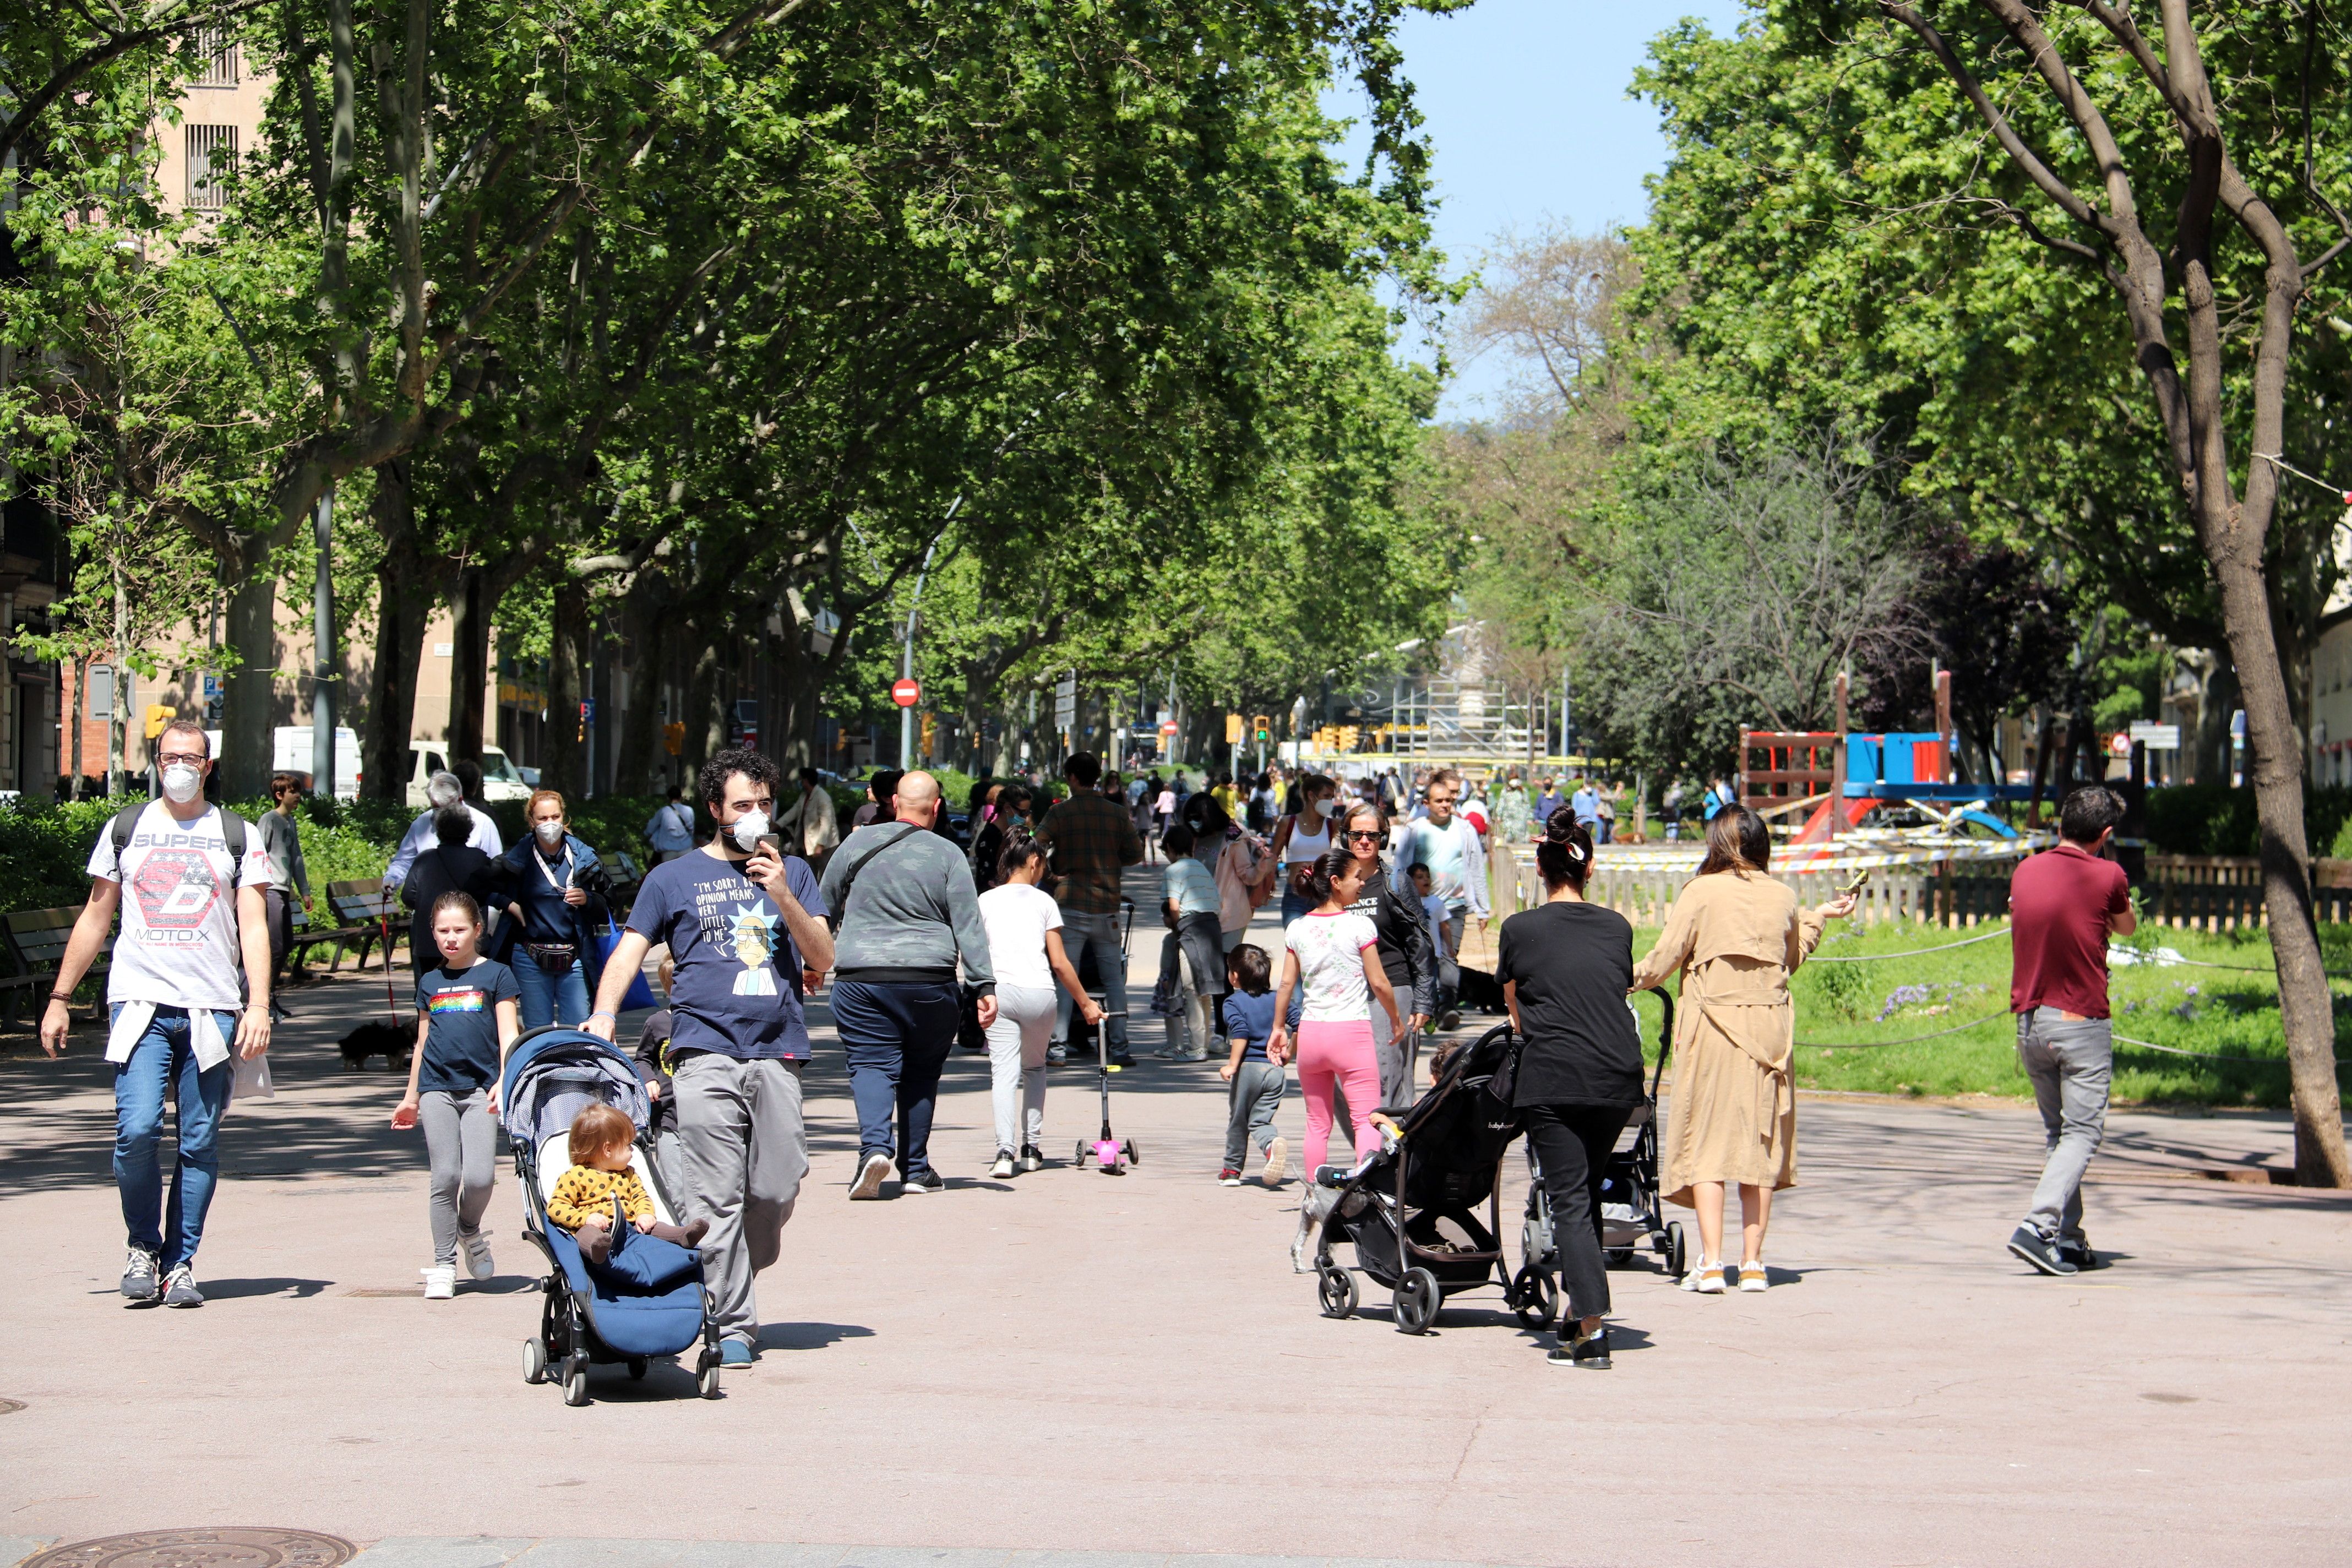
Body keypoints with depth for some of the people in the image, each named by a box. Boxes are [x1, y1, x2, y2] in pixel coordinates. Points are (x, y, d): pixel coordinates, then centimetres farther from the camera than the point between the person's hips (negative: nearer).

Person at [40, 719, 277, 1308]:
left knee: (199, 1144, -1)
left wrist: (259, 1006, -9)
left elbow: (254, 928, 4)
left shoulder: (237, 836, 9)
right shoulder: (125, 829, 13)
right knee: (137, 1130, -14)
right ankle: (143, 1247, 6)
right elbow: (95, 919, 18)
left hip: (212, 1010, 0)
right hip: (139, 1003, 0)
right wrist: (59, 999, 14)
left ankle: (180, 1264, 9)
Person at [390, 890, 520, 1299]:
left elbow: (508, 1034, 0)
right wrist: (411, 1096, 25)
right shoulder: (430, 982, 15)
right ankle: (443, 1263, 7)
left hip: (480, 1087, -2)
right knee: (444, 1176, -4)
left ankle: (470, 1230, 19)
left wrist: (504, 1080, -15)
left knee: (479, 1176, -12)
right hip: (436, 1088, 2)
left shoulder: (495, 975, 5)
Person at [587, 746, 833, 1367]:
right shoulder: (674, 878, 13)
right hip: (706, 1053, -2)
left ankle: (733, 1282, 23)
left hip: (778, 1052, 2)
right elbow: (630, 951, 10)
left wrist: (783, 897, -4)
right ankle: (732, 1323, -4)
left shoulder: (792, 871, 18)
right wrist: (604, 1015, -7)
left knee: (777, 1191, -2)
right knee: (717, 1198, -9)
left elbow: (823, 957, 10)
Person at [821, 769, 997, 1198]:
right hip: (930, 982, 0)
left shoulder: (859, 842, 3)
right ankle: (915, 1169, 17)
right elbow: (969, 926, -2)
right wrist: (985, 986, -1)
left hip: (861, 980, 0)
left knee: (871, 1066, 0)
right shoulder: (948, 856, 1)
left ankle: (875, 1145, -25)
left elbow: (824, 905, 12)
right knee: (921, 1073, 13)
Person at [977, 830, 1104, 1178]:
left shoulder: (985, 901, 12)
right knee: (1034, 1067, 21)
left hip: (1000, 991, 0)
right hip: (1039, 993, 0)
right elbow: (1060, 963, 6)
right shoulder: (1044, 901, 8)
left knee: (1004, 1072, -4)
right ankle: (1031, 1148, 18)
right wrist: (1085, 1003, 13)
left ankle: (1005, 1150, -22)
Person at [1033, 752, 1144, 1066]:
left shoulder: (1060, 812, -4)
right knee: (1114, 978, 7)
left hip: (1070, 904, -2)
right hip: (1107, 907, 2)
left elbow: (1037, 848, -14)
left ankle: (1059, 1047, -3)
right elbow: (1135, 854, 7)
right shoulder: (1116, 813, 4)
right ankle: (1119, 1048, 5)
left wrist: (1051, 873, 0)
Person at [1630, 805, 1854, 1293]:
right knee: (1760, 1143, 9)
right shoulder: (1783, 899, 6)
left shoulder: (1701, 892, -6)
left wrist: (1626, 979, 15)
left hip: (1712, 1025, -3)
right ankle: (1752, 1262, 9)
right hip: (1769, 1025, 3)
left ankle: (1711, 1264, -8)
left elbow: (1663, 960, -4)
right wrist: (1819, 918, 34)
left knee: (1706, 1142, -1)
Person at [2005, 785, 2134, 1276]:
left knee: (2057, 1131, 16)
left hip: (2030, 1019, 5)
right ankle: (2037, 1227, -18)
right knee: (2082, 1133, -2)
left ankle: (2069, 1240, 16)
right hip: (2082, 1022, -5)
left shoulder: (2025, 871, 6)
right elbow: (2128, 928, 12)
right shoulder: (2107, 876, -7)